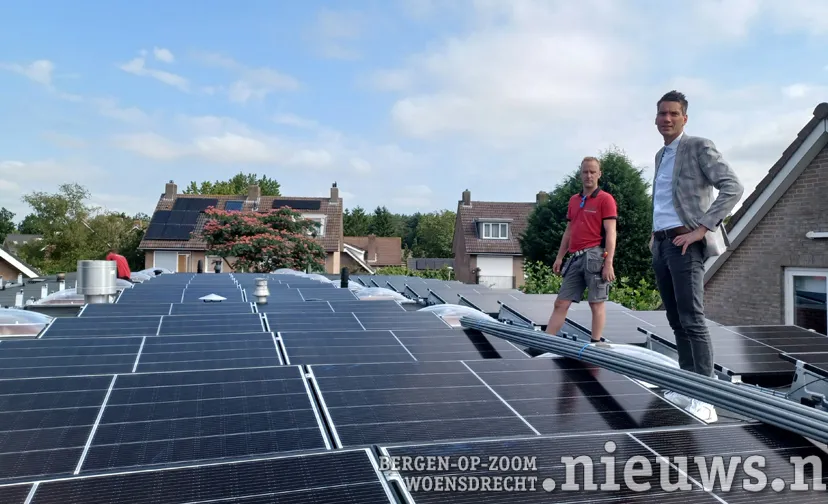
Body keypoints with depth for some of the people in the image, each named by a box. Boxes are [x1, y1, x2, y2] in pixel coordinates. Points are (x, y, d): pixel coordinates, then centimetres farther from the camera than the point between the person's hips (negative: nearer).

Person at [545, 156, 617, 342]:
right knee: (560, 303, 5)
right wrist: (559, 257, 16)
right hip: (576, 257, 7)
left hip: (594, 256, -7)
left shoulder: (605, 199, -2)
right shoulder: (573, 200, 18)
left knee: (596, 303, -2)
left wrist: (609, 263, -17)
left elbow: (610, 233, -9)